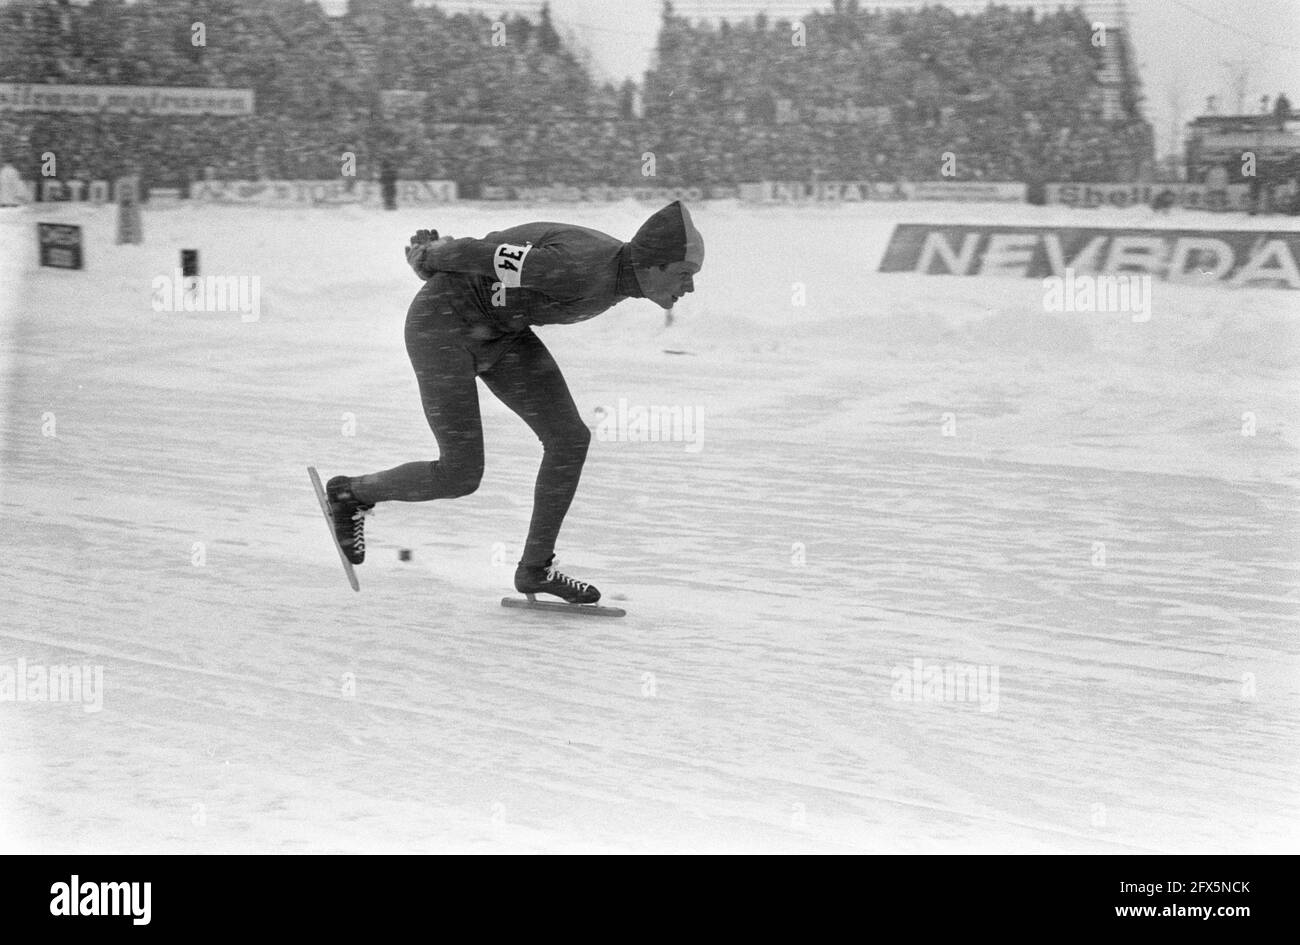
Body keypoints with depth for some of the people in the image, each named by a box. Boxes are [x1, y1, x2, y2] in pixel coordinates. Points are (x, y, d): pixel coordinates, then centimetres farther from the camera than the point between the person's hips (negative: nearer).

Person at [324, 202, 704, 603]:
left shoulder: (622, 275, -3)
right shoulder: (582, 270, -33)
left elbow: (524, 257, 10)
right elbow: (494, 256, -23)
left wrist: (438, 253, 15)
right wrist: (429, 260, -4)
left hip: (496, 331, 9)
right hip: (439, 324, -9)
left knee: (570, 438, -2)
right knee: (460, 475, -9)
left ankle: (535, 569, 11)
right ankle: (350, 492, 18)